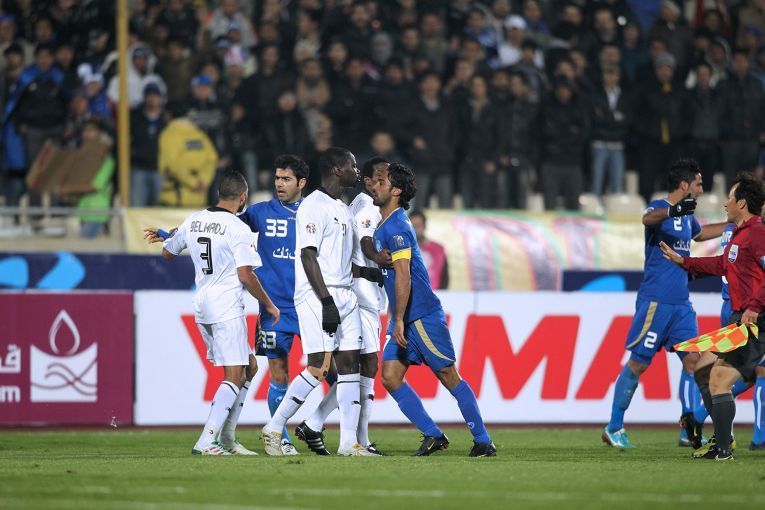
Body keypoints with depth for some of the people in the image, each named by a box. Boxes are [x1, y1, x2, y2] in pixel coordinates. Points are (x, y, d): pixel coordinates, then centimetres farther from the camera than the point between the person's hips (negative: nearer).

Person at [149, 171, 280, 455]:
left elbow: (167, 253, 23)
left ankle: (226, 438, 13)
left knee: (248, 367, 17)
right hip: (227, 307, -8)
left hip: (201, 305, 8)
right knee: (234, 376, -7)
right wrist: (269, 305, -3)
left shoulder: (194, 221, 9)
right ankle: (206, 441, -18)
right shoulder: (238, 229, -12)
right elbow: (246, 276, -15)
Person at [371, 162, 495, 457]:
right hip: (405, 320, 9)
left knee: (449, 377, -2)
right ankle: (432, 435, 4)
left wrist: (399, 321, -23)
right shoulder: (384, 226, 15)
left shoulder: (396, 227, -16)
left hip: (423, 317, -9)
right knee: (390, 377, 0)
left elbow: (403, 276, -22)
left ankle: (483, 441, 6)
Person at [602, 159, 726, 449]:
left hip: (681, 303, 8)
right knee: (638, 363, -3)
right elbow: (648, 218, -36)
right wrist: (674, 211, -54)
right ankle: (614, 429, 7)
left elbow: (700, 233, 40)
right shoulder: (660, 207, -10)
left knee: (692, 359, 0)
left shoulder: (686, 216, 16)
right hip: (655, 301, -8)